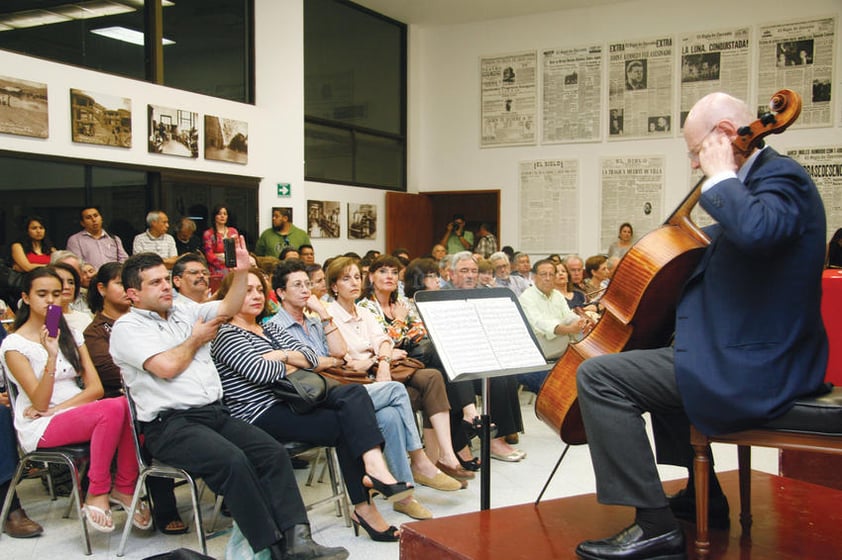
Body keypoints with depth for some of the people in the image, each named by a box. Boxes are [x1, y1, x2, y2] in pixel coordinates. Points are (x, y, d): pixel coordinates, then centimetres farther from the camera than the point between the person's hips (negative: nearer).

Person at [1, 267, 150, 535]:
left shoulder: (71, 335, 13)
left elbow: (95, 387, 4)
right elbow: (40, 403, -13)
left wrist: (57, 408, -13)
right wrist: (52, 356, -26)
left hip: (77, 413, 5)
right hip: (40, 430, -5)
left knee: (130, 406, -28)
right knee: (112, 409, -33)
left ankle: (124, 489, -15)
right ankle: (97, 494, -19)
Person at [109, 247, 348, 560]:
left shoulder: (185, 312, 19)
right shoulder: (127, 328, -1)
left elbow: (228, 308, 14)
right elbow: (166, 367, -15)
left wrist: (241, 271, -1)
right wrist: (196, 339, 2)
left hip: (215, 413, 7)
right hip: (170, 425, -7)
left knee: (274, 452, -15)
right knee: (232, 460, -31)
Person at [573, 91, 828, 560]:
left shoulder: (782, 177, -16)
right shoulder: (762, 176, 15)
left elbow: (756, 231, -39)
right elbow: (731, 236, 31)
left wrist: (721, 175, -23)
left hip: (755, 370, -11)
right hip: (760, 353, 11)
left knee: (598, 376, -17)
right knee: (660, 355, 35)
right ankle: (703, 496, 37)